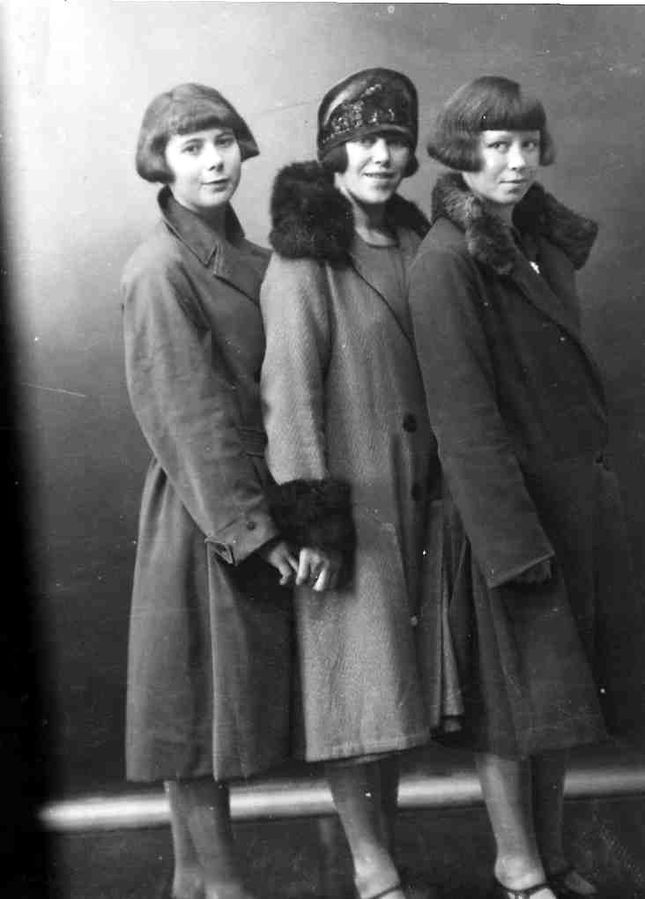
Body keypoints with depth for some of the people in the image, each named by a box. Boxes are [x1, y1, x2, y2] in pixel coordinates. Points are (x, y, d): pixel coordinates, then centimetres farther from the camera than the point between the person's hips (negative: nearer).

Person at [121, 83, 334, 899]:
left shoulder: (246, 257, 11)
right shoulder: (160, 271, -13)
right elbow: (190, 418, -16)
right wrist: (254, 527, -16)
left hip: (256, 505, 8)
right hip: (204, 515, -8)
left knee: (232, 699, 14)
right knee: (201, 700, 3)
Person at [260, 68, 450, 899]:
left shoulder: (412, 241, 11)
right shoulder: (304, 259, -10)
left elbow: (438, 374, 14)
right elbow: (288, 391, -14)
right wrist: (306, 513, -19)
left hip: (413, 492, 7)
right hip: (346, 495, -7)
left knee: (396, 675, 13)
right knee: (354, 680, 1)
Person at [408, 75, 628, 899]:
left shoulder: (541, 239, 11)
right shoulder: (446, 262, -14)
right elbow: (463, 413, -17)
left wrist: (594, 489, 10)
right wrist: (513, 537, -19)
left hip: (571, 497, 8)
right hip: (500, 503, -8)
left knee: (558, 687, 15)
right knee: (514, 693, 4)